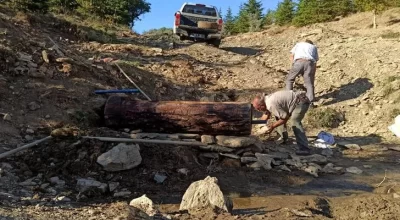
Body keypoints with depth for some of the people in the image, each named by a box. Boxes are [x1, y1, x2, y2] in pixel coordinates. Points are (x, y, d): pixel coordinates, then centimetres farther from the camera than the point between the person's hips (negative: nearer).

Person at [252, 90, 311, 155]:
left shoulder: (271, 105, -28)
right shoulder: (267, 100, 3)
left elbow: (285, 118, -21)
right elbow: (266, 115, 22)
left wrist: (273, 126, -13)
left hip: (301, 101, -11)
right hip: (294, 101, 11)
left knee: (295, 122, -26)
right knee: (278, 116, 16)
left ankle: (304, 149, -28)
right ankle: (284, 139, 27)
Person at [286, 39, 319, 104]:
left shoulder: (298, 44, 36)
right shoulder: (314, 47, 37)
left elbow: (291, 55, 20)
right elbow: (315, 62, 28)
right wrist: (313, 75, 31)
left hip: (298, 62, -1)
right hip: (310, 62, 1)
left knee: (289, 80, 16)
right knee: (309, 83, 4)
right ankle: (311, 101, -7)